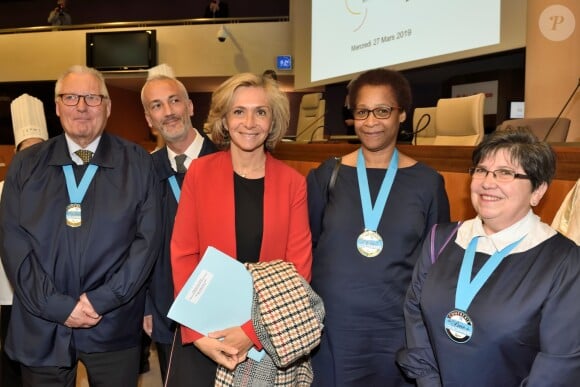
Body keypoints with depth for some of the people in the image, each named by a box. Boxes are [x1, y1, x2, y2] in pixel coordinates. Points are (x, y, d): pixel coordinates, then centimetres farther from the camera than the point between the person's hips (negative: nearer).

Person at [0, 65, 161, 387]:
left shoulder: (137, 163, 0)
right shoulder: (26, 164, 5)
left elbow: (147, 238, -4)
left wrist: (103, 299, -11)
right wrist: (56, 305, -10)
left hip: (114, 326, -1)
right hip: (41, 328, 1)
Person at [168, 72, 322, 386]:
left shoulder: (293, 183, -3)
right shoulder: (199, 172, -3)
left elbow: (299, 268, -6)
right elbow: (182, 254, -4)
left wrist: (253, 331, -16)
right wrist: (197, 332, -13)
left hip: (270, 338, 1)